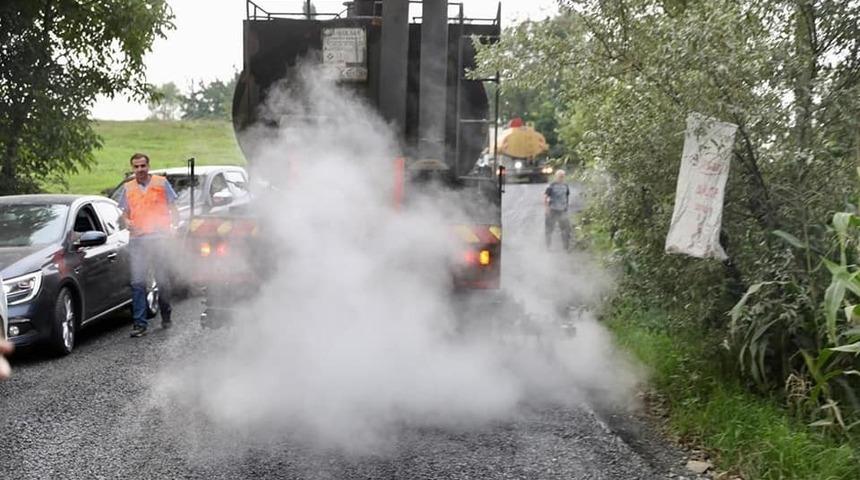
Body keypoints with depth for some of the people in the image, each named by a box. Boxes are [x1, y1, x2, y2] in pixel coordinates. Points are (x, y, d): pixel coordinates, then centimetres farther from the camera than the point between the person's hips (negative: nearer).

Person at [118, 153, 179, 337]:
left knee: (163, 279, 6)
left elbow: (173, 208, 8)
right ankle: (140, 323, -5)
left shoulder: (161, 182, 7)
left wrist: (173, 221, -10)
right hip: (137, 239, 2)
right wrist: (127, 222, -4)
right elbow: (124, 212, 18)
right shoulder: (127, 188, 13)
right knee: (137, 282, -6)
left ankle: (166, 317, 24)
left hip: (159, 237, -1)